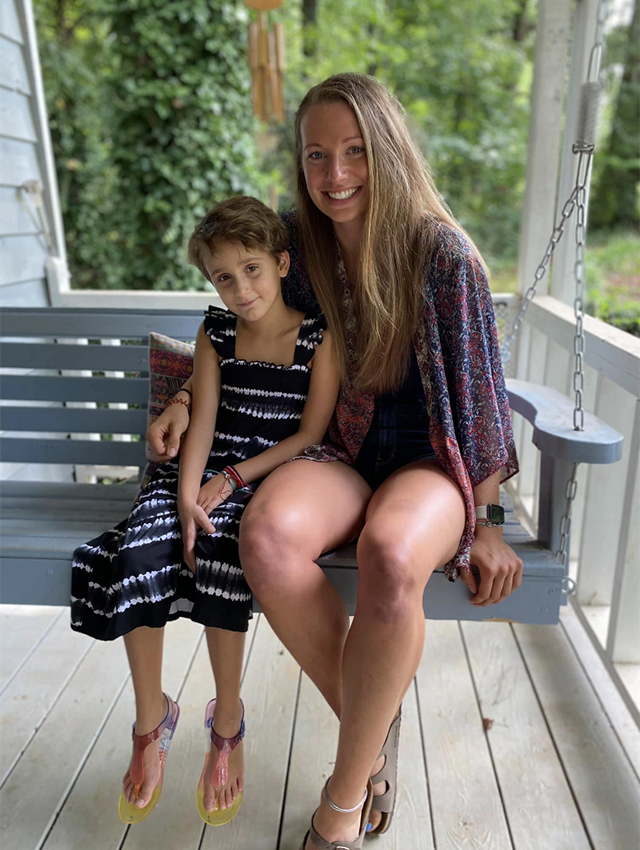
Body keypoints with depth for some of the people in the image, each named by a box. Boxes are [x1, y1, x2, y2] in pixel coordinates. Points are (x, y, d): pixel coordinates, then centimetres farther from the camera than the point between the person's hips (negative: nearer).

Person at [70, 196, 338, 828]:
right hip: (207, 471, 4)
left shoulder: (319, 336, -2)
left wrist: (234, 478, -12)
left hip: (274, 476, -3)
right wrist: (187, 499, -15)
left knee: (221, 551, -31)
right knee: (136, 550, -22)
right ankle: (151, 718, 1)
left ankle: (227, 722, -5)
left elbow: (310, 432, -5)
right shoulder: (215, 332, 8)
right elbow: (201, 422, 1)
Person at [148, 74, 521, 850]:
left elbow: (476, 391, -4)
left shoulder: (441, 252, -9)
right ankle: (373, 728, -5)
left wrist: (483, 521, -4)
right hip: (339, 452, 3)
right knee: (266, 536, -32)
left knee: (390, 557, -38)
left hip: (429, 459, -2)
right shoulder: (296, 239, 2)